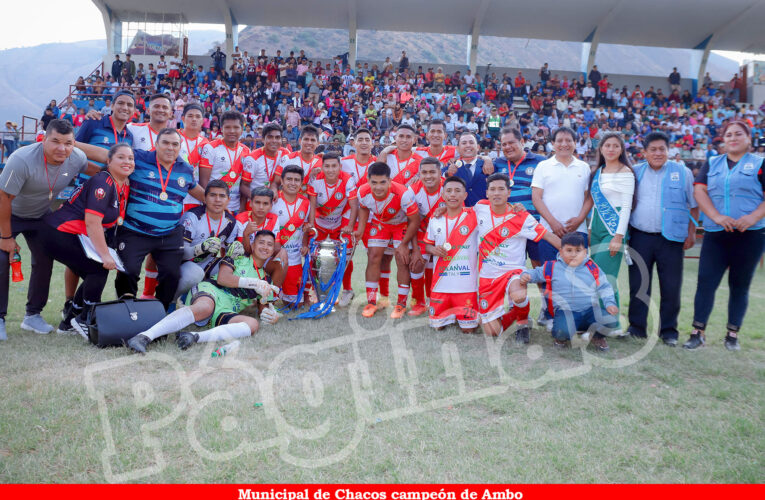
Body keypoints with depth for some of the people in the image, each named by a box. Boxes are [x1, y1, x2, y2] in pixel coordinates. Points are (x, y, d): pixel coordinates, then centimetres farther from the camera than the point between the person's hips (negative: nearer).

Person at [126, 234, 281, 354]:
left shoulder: (265, 280, 29)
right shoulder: (238, 255, 17)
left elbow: (264, 306, 26)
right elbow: (222, 278, 1)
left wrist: (271, 314, 2)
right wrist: (253, 283, 0)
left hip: (225, 312, 3)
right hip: (210, 291, -3)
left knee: (253, 324, -30)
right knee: (204, 308, -41)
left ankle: (197, 337, -44)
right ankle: (145, 336, -51)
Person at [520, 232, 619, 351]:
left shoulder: (592, 268, 7)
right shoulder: (552, 268, 5)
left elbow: (604, 287, 11)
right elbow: (537, 273, 17)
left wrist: (609, 303, -4)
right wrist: (526, 275, -5)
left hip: (591, 310, 2)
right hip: (566, 311, -2)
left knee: (611, 320, -25)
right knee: (562, 331, -35)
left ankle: (598, 337, 14)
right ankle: (562, 338, 10)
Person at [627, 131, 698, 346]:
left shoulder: (682, 173, 4)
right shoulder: (635, 172, 8)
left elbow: (693, 205, 8)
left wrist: (691, 232, 1)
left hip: (671, 239, -1)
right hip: (640, 237, 1)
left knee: (671, 287, 1)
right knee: (638, 285, 5)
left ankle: (668, 331, 15)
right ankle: (637, 328, 18)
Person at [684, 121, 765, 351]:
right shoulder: (712, 164, 13)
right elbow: (699, 190, 1)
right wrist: (716, 216, -14)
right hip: (715, 234, 2)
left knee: (740, 285, 6)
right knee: (705, 282, -5)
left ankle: (732, 334, 16)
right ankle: (698, 332, 2)